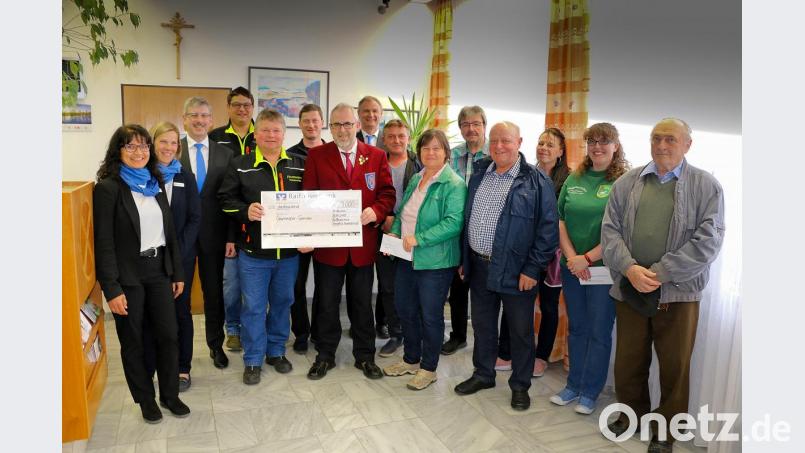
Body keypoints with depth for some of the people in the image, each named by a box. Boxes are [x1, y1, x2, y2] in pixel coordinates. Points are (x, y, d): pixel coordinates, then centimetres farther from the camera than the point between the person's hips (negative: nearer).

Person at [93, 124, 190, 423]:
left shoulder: (155, 183, 8)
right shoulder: (107, 187, -11)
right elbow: (103, 242, -13)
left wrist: (177, 273, 10)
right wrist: (112, 289, -16)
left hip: (159, 270, 5)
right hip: (128, 276, -5)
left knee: (168, 334, 8)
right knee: (132, 340, 10)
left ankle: (170, 394, 26)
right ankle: (146, 399, 27)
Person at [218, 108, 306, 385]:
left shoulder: (299, 166, 5)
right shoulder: (241, 166, 1)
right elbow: (225, 199, 0)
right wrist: (245, 211, -18)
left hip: (289, 250, 2)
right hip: (253, 251, -2)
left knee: (283, 302, 14)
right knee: (253, 306, 4)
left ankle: (276, 351, 32)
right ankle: (253, 360, 19)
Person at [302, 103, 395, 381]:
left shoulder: (377, 156, 4)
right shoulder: (316, 156, 2)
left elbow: (387, 193, 3)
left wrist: (376, 211, -18)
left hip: (363, 243, 1)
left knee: (362, 303, 12)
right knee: (326, 302, 10)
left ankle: (364, 356, 27)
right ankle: (325, 355, 27)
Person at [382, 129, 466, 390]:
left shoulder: (454, 184, -13)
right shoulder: (416, 179, 11)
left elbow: (454, 223, -22)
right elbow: (402, 211, 19)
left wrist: (418, 239, -23)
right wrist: (394, 233, 0)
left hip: (435, 261, -7)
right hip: (407, 258, 8)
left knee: (430, 316, 6)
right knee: (405, 310, 17)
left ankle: (428, 369, 24)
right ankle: (411, 360, 36)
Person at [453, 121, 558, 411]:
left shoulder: (535, 181, -9)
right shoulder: (479, 175, 9)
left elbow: (548, 228, -11)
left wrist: (532, 269, -14)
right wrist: (464, 259, 12)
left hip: (515, 271, -5)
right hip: (479, 266, 5)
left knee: (521, 331, 9)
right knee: (482, 325, 18)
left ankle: (520, 385, 27)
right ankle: (483, 374, 36)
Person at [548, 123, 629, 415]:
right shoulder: (574, 179, 8)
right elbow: (560, 220, 5)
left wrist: (588, 258, -15)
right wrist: (571, 257, -7)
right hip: (572, 267, 4)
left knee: (599, 332, 7)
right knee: (576, 328, 15)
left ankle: (590, 392, 20)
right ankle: (573, 385, 28)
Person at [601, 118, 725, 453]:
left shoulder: (706, 186, 0)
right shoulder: (626, 183, 7)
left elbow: (708, 240, -9)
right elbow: (610, 230, 2)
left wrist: (660, 273, -16)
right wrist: (629, 268, -15)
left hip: (678, 293, -2)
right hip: (629, 289, 2)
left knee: (674, 367, 10)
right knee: (628, 362, 14)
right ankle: (632, 415, 38)